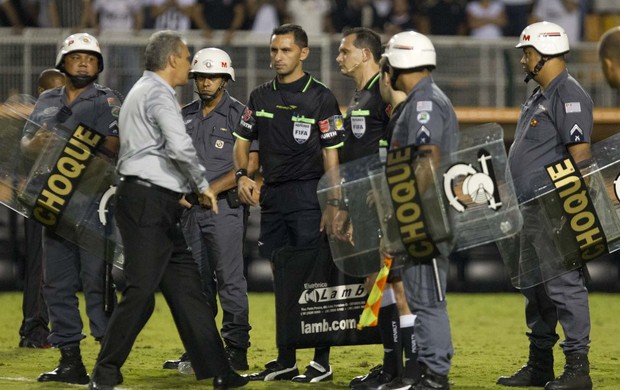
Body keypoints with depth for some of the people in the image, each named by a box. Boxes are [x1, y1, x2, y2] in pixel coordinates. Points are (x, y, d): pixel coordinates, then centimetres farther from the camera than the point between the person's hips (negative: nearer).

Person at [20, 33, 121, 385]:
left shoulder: (106, 101, 0)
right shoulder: (48, 101, 18)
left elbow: (112, 147, -13)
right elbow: (26, 144, 16)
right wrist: (36, 143, -8)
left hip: (93, 201, -6)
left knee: (96, 281, -9)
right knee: (57, 283, 8)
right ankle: (71, 361, 15)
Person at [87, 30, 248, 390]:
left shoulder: (143, 91, 23)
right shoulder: (158, 94, -10)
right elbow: (180, 146, -22)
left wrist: (181, 191, 19)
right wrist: (203, 185, -9)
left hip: (158, 206, 11)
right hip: (148, 202, -11)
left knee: (186, 288, 8)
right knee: (141, 291, -11)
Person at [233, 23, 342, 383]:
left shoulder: (320, 98, -4)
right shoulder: (261, 97, 12)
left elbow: (331, 154, -6)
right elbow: (242, 141, 18)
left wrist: (332, 206, -12)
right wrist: (243, 175, -2)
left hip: (307, 194, -5)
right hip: (272, 196, 6)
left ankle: (322, 362, -1)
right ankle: (285, 361, 14)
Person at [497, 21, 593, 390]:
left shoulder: (570, 96, -13)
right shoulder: (540, 97, 18)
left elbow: (580, 153, -20)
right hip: (532, 209, 11)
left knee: (564, 285, -10)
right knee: (535, 289, 15)